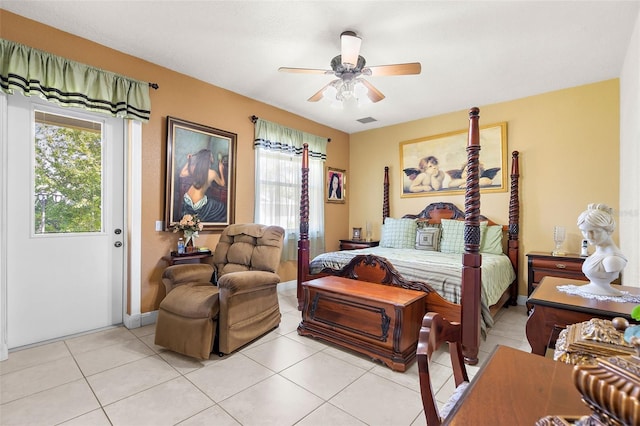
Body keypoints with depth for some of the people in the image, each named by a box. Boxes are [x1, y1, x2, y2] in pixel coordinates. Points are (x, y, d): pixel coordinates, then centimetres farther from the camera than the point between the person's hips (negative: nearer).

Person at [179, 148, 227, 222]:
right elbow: (222, 184, -1)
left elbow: (181, 174, 12)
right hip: (198, 204, -6)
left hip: (187, 199, 6)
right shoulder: (212, 173, -20)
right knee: (222, 207, 9)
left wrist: (188, 162, 11)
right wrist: (221, 169, 8)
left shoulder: (194, 168, -7)